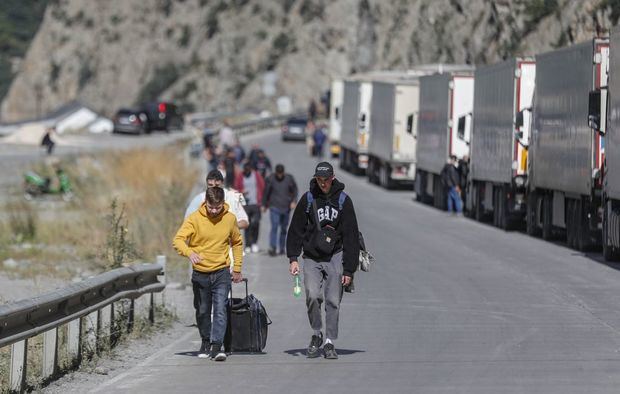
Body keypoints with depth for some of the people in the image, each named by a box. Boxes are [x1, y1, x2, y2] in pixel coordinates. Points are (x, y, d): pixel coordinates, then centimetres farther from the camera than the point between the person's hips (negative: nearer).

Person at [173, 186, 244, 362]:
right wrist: (189, 252, -38)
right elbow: (178, 240, -18)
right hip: (200, 274, 0)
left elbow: (237, 243, 14)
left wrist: (237, 268, 12)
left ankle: (216, 347, -18)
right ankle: (205, 342, 34)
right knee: (202, 312, 13)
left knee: (220, 310, -14)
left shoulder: (230, 219, -2)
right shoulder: (195, 218, -10)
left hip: (222, 273, 0)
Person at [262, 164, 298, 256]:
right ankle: (272, 248, -16)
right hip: (274, 207, -2)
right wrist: (264, 205, 10)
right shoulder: (270, 179, -5)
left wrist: (293, 201, -5)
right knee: (274, 227, -14)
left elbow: (295, 190, 9)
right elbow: (266, 192, 5)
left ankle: (282, 248, 21)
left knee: (284, 228, 10)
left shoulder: (289, 178, -2)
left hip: (286, 207, 2)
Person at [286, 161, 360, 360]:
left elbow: (351, 236, 0)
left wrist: (349, 269, -5)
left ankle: (330, 343, 9)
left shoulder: (343, 200, -1)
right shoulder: (308, 199, 0)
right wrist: (293, 258, -5)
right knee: (313, 295, -17)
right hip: (312, 258, 0)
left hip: (335, 257, 0)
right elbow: (296, 230, 5)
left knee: (333, 301, -1)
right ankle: (316, 334, 5)